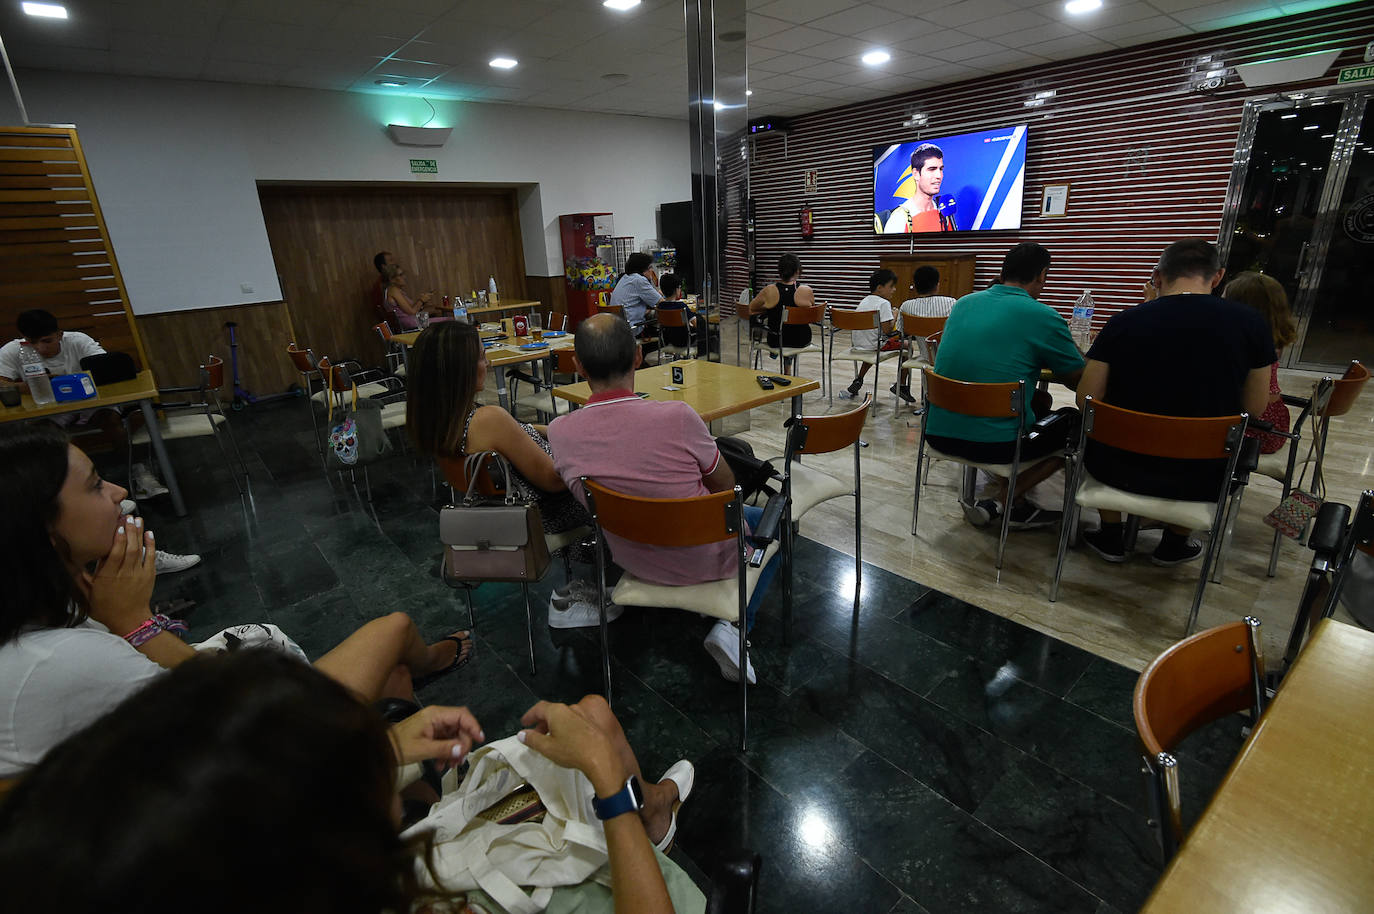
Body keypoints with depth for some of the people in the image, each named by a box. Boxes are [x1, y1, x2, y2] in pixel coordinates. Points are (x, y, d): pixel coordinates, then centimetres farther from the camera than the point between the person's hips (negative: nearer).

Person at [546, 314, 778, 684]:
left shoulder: (560, 432, -18)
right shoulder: (677, 418, -31)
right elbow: (725, 486, -12)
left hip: (631, 557, 6)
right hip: (703, 559, -5)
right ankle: (735, 625, 8)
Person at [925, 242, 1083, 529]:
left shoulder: (964, 303, 10)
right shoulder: (1042, 316, -8)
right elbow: (1079, 380, 4)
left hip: (938, 432, 7)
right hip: (994, 443, -7)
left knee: (1040, 401, 29)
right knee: (1076, 420, 20)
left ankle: (1000, 488, 19)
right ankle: (998, 500, 8)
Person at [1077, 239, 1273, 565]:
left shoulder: (1123, 322, -10)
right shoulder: (1251, 322, -6)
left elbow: (1086, 400, -7)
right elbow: (1255, 408, 2)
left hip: (1122, 470, -1)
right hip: (1200, 481, 1)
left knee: (1097, 433, 32)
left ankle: (1111, 537, 37)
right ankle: (1175, 543, 42)